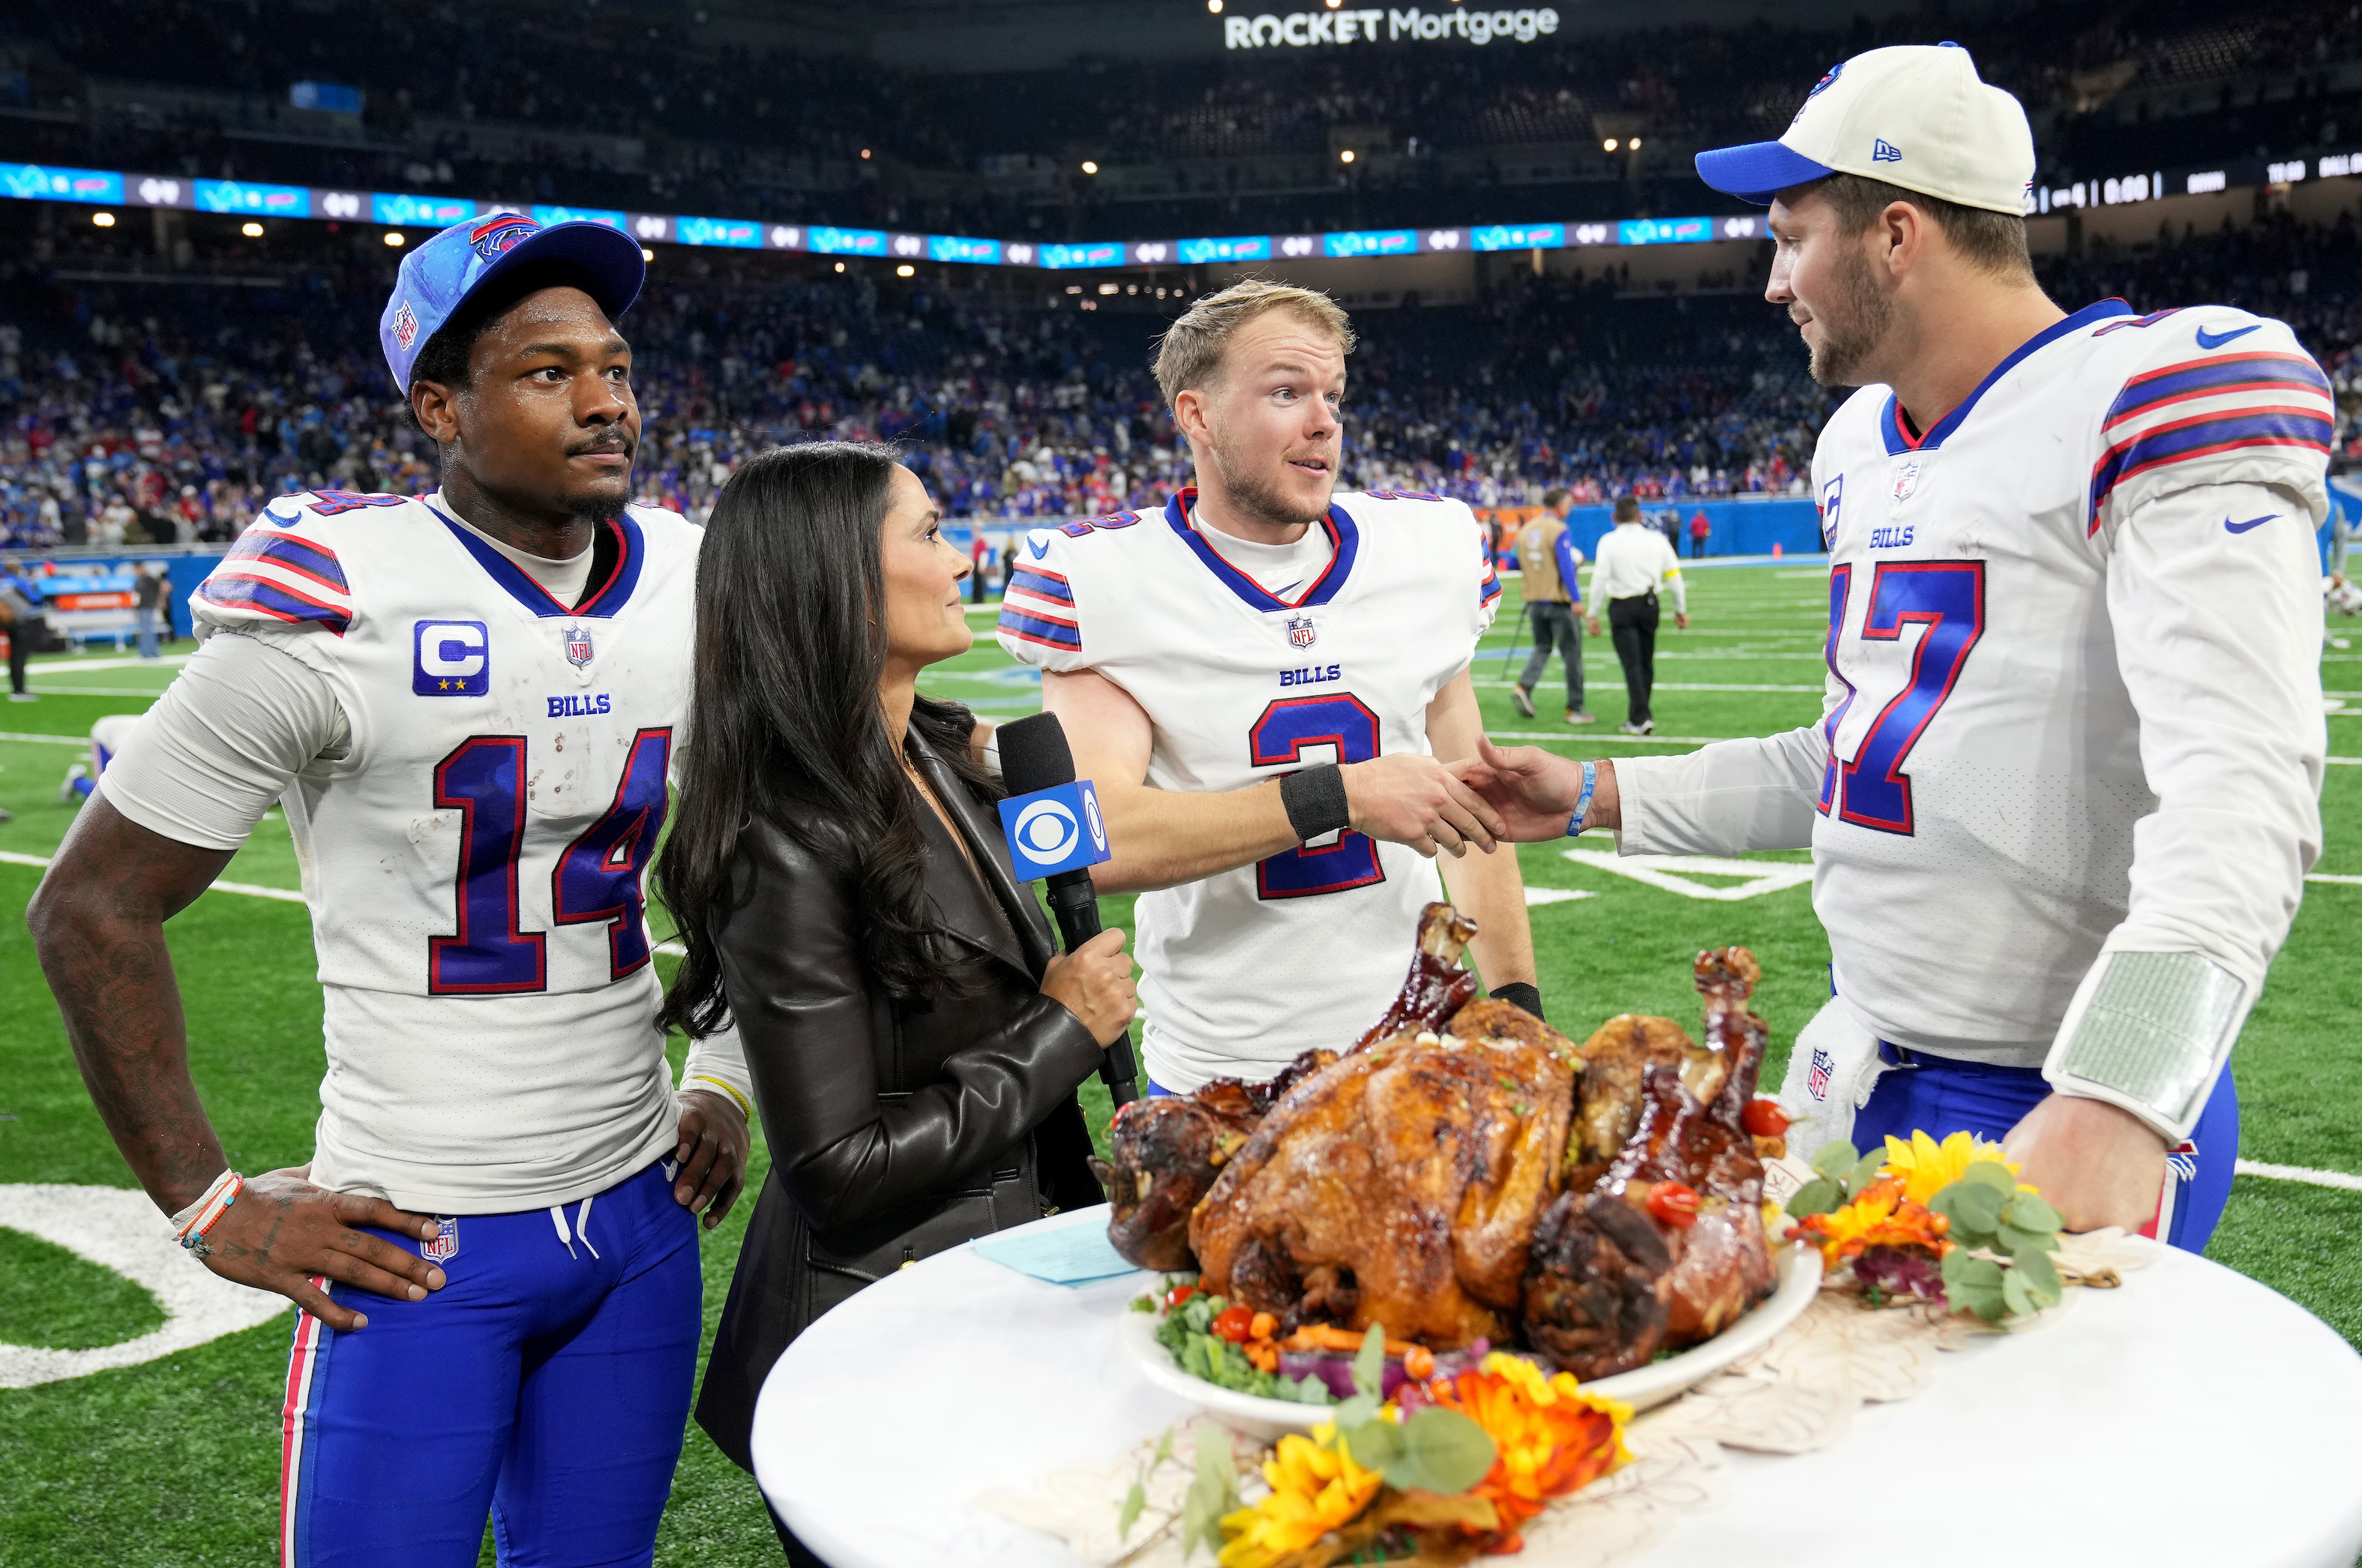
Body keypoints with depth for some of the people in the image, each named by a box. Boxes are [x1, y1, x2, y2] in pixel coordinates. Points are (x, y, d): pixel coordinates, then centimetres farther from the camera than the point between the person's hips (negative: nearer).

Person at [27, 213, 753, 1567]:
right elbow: (93, 907, -7)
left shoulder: (696, 593, 1)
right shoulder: (341, 617, -15)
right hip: (416, 1248, -4)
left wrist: (726, 1080, 9)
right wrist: (207, 1202, -7)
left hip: (640, 1207, 5)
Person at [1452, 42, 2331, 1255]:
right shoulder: (1866, 449, 13)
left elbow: (2240, 792, -27)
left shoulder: (2146, 409, -14)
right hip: (1856, 1072, 8)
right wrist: (1601, 797, 17)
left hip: (2055, 1119, -8)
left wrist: (2120, 1103, -39)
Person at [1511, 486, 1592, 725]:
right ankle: (1575, 709, 5)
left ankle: (1524, 687, -8)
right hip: (1559, 601, -6)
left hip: (1534, 600, 6)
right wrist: (1576, 599, -21)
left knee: (1542, 647, 17)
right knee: (1572, 653, 2)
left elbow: (1519, 564, 18)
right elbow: (1566, 566, -20)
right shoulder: (1559, 531, -12)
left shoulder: (1525, 531, 9)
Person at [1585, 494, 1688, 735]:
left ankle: (1640, 719, -10)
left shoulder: (1609, 542, -6)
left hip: (1622, 607, -3)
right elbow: (1674, 576, 7)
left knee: (1631, 663, -3)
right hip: (1649, 605, 3)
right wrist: (1680, 610, 16)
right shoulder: (1657, 539, 4)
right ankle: (1641, 716, 20)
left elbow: (1600, 579, -10)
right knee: (1646, 662, 13)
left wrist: (1593, 615, -4)